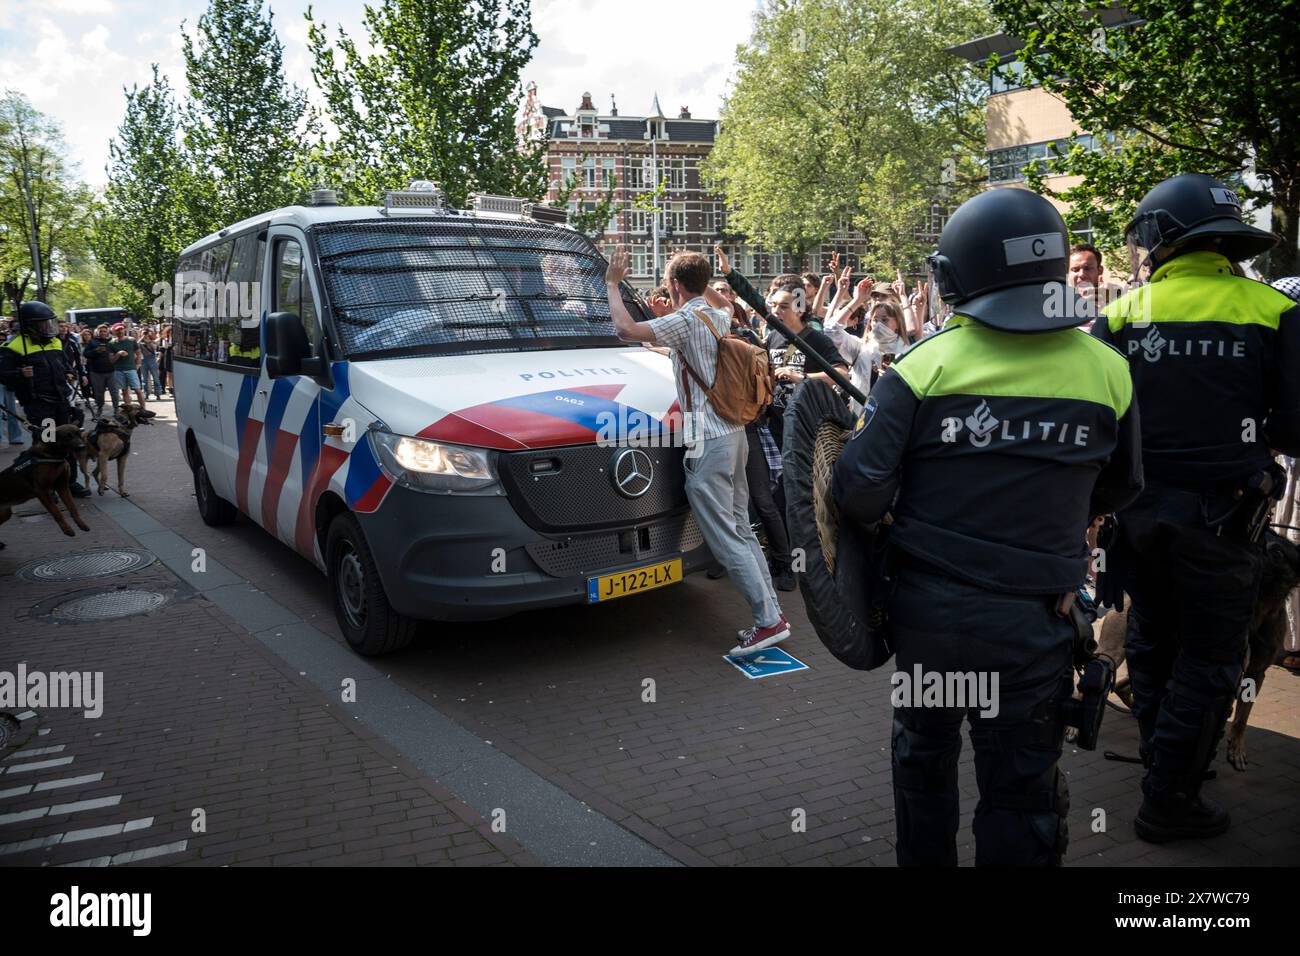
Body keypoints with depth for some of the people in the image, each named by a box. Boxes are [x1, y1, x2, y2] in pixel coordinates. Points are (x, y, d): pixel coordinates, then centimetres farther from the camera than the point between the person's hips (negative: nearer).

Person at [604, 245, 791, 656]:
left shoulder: (686, 321, -12)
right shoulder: (719, 318, 14)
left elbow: (626, 330, -22)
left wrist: (612, 285, -7)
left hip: (708, 441, -9)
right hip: (734, 433, 9)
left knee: (725, 537, -6)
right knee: (741, 530, 14)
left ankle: (769, 620, -5)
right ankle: (771, 610, 17)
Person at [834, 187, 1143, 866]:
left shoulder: (926, 365, -12)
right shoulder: (1106, 371, -4)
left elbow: (860, 494, -15)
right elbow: (1118, 492, 11)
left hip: (927, 608, 0)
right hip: (1034, 623, 0)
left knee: (924, 751, 22)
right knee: (1020, 789, 12)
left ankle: (924, 860, 40)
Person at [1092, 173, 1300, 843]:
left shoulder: (1120, 315, -2)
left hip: (1138, 507, 3)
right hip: (1219, 514, -3)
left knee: (1150, 643, 21)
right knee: (1207, 662, 9)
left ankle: (1159, 758, 40)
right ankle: (1169, 801, 17)